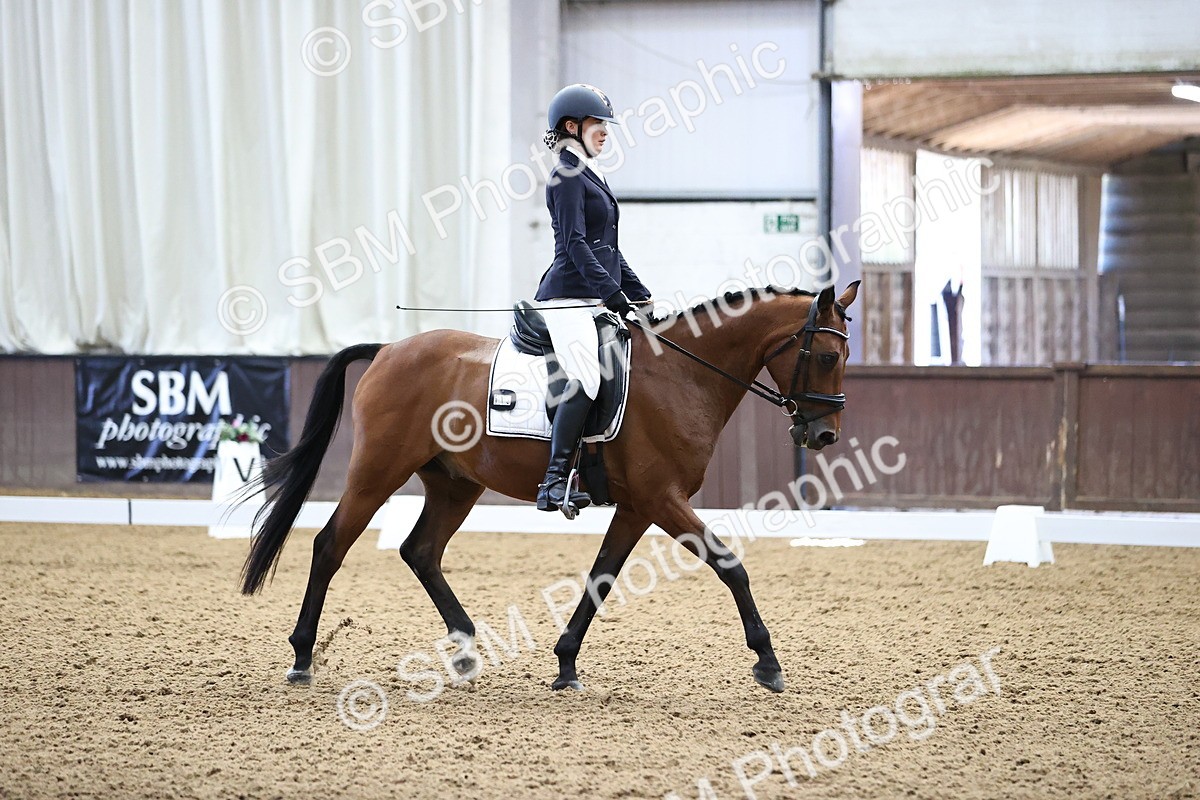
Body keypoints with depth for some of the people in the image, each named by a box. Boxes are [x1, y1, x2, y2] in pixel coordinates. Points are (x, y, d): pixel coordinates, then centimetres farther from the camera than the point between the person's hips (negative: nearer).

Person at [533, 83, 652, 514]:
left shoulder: (590, 176, 22)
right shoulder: (568, 175, -7)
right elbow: (575, 244, -17)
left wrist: (641, 296, 21)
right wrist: (614, 293, -22)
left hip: (595, 299, 10)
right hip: (570, 297, -10)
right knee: (586, 381, -23)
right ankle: (555, 481, -26)